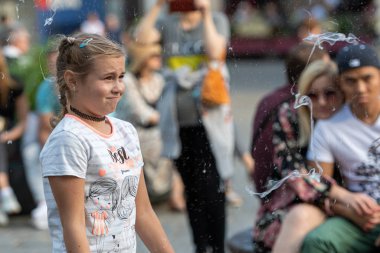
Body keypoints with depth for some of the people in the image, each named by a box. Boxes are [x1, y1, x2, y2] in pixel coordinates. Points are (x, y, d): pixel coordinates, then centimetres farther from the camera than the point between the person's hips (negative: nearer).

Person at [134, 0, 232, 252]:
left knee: (211, 189, -10)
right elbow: (141, 38, -8)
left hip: (210, 120, -3)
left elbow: (215, 51, -13)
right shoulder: (167, 23, 10)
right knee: (192, 191, 8)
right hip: (179, 122, 3)